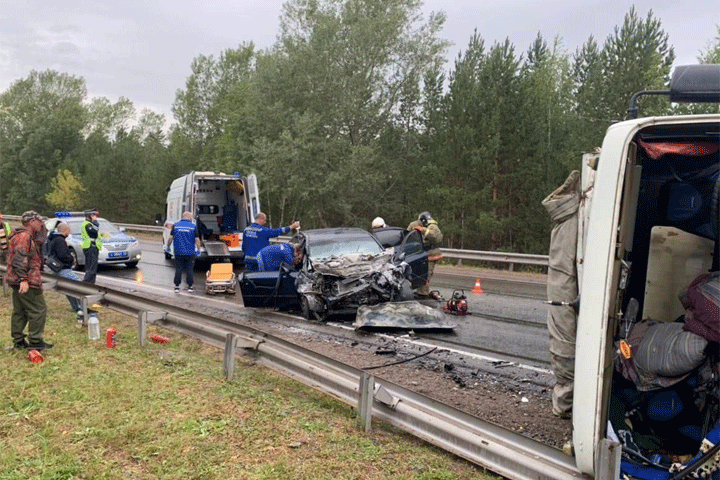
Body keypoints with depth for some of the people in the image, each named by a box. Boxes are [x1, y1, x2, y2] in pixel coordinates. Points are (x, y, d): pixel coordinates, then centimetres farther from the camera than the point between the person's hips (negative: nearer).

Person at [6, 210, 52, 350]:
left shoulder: (27, 236, 19)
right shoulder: (24, 236, -14)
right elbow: (19, 259, -23)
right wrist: (23, 279, -27)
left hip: (19, 281, 11)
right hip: (26, 282, -11)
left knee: (19, 311, 15)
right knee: (38, 310, -5)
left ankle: (18, 341, 22)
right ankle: (35, 341, -1)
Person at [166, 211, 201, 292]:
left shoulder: (175, 225, 1)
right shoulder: (193, 226, -4)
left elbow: (170, 238, 1)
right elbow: (197, 240, -4)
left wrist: (168, 246, 15)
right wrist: (198, 249, 7)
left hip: (178, 252, 1)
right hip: (190, 252, -1)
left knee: (178, 269, 9)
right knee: (189, 270, 8)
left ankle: (177, 286, 11)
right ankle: (190, 287, 12)